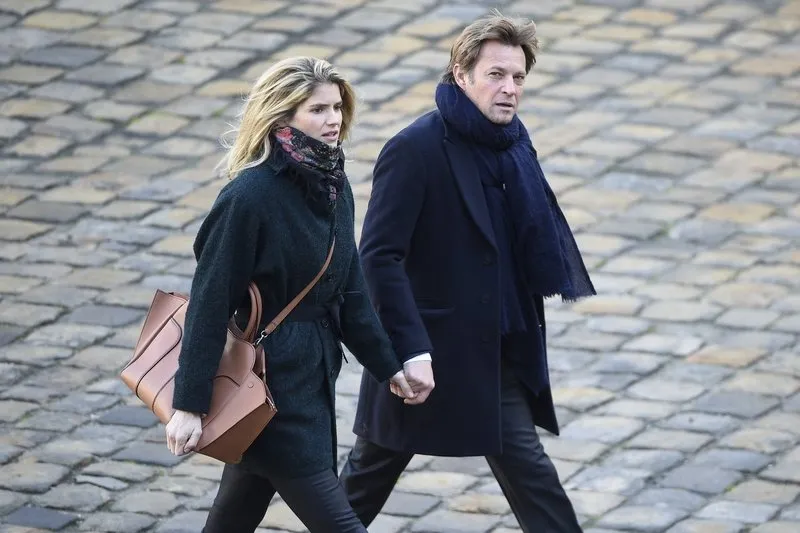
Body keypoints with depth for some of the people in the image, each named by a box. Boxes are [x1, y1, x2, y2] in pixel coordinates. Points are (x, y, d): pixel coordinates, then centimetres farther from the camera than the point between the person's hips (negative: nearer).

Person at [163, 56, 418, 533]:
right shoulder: (250, 195, -18)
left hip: (314, 376, 8)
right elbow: (211, 302, -17)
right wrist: (189, 405, -19)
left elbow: (349, 289, 14)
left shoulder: (333, 185, 6)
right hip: (269, 384, -8)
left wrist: (387, 367, 13)